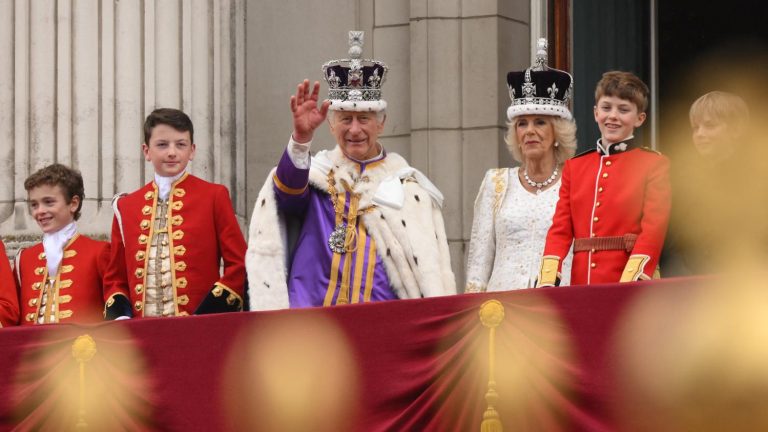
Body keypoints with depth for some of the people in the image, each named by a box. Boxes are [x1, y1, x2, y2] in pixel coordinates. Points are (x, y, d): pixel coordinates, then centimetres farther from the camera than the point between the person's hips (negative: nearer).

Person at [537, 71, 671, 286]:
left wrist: (629, 286, -22)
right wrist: (547, 284, -7)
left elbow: (653, 231, -8)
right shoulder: (574, 167, 16)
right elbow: (560, 230, 9)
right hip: (582, 284, 4)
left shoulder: (655, 165, 3)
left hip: (630, 294, -4)